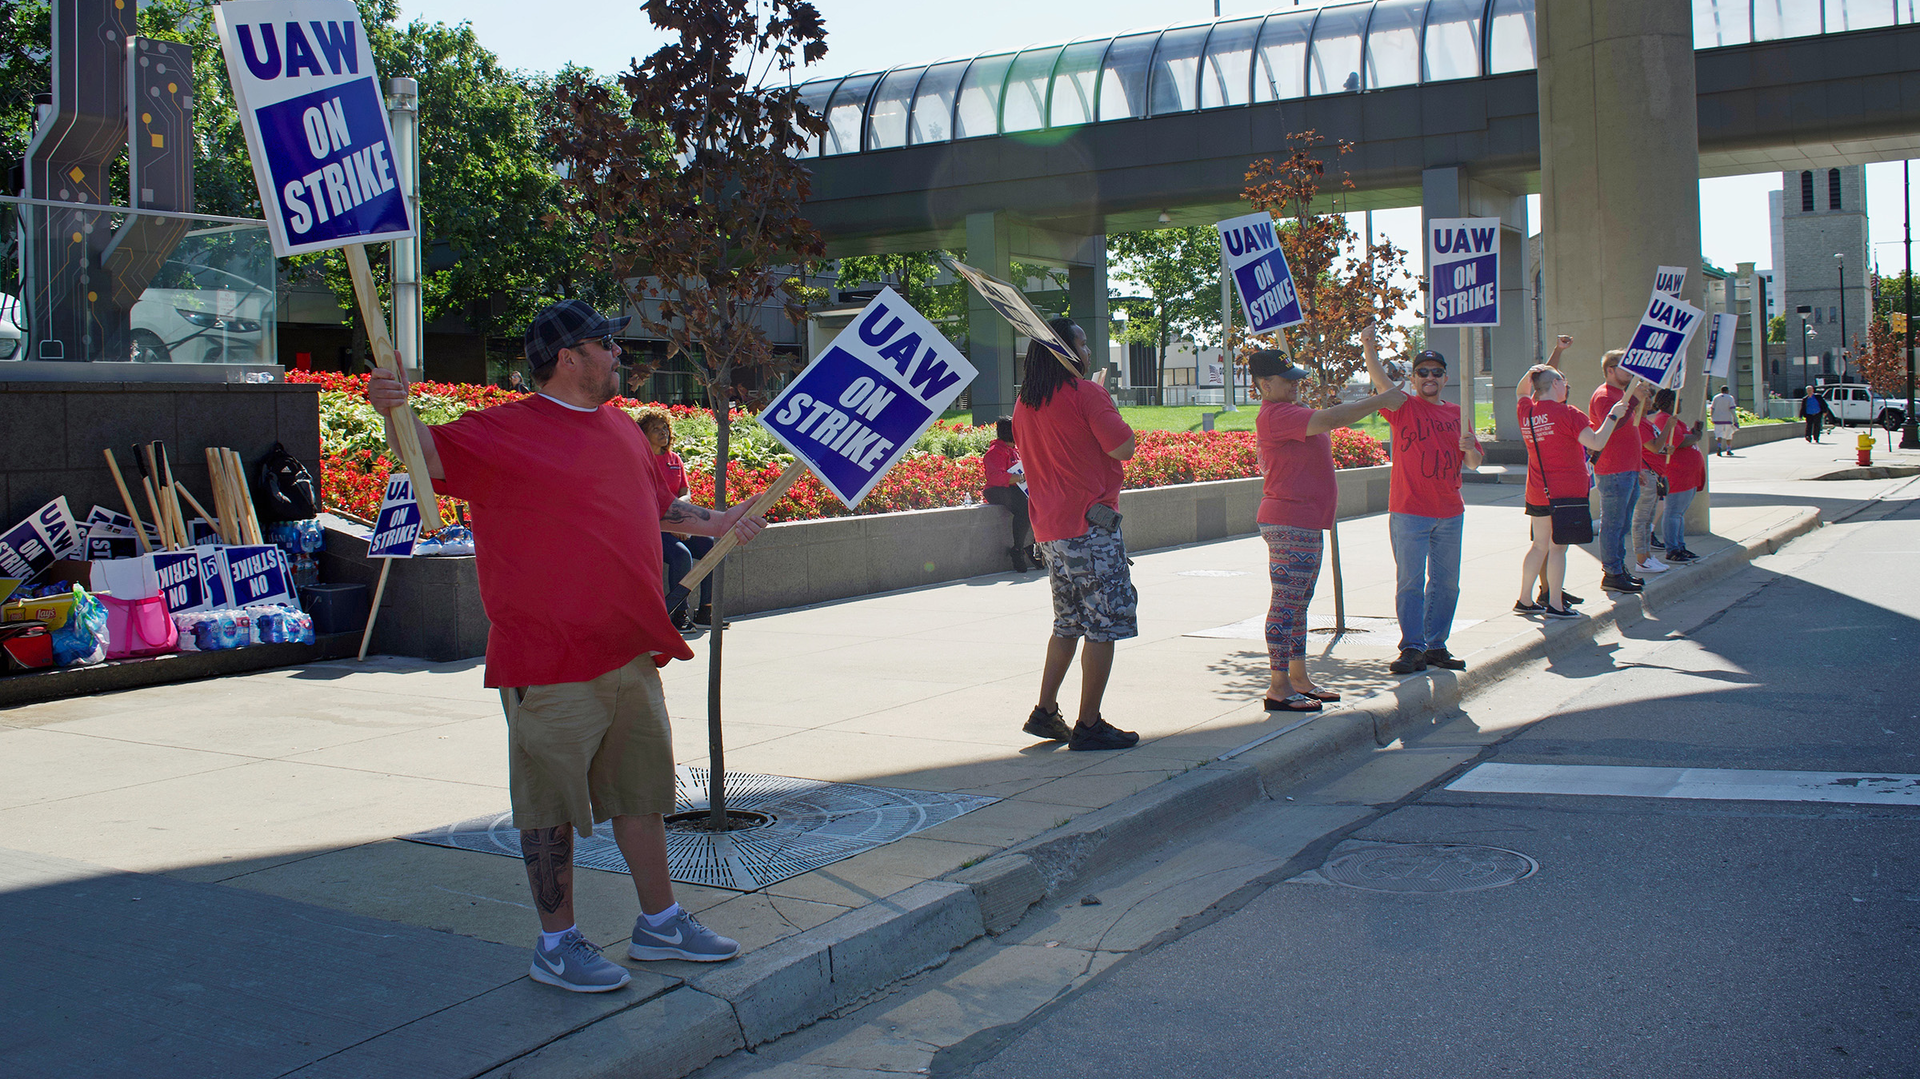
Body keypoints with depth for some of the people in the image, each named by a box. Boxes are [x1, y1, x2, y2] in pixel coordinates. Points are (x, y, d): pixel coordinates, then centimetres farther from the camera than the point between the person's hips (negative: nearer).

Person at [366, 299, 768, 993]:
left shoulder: (620, 428, 15)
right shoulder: (505, 430, -8)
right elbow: (432, 454, -14)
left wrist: (715, 522, 22)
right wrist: (394, 413, -32)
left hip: (632, 653, 8)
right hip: (550, 661, -8)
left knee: (641, 791, 17)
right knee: (552, 804, 2)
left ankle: (660, 923, 31)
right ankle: (557, 943, 15)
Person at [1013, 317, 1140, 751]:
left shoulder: (1025, 405, 13)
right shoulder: (1085, 393, -10)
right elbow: (1123, 447, -14)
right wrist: (1107, 407, 3)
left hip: (1048, 529, 8)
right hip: (1090, 524, -8)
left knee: (1069, 624, 19)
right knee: (1104, 625, -2)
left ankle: (1045, 712, 17)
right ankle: (1088, 725, -1)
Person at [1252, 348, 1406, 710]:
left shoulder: (1291, 412, 20)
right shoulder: (1275, 414, -16)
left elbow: (1335, 414, 24)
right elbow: (1332, 419, -24)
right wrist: (1380, 401, -19)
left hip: (1307, 524, 11)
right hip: (1290, 524, -11)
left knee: (1298, 603, 14)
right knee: (1286, 603, -9)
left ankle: (1299, 680, 21)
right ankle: (1279, 687, -7)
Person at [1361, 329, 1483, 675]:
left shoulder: (1456, 413, 12)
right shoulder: (1404, 407, -1)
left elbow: (1475, 463, 14)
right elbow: (1382, 382, -21)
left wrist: (1469, 449, -10)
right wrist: (1369, 350, -38)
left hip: (1450, 513, 5)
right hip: (1409, 512, -5)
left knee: (1446, 583, 11)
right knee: (1411, 582, -3)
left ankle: (1436, 646, 21)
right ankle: (1412, 648, 1)